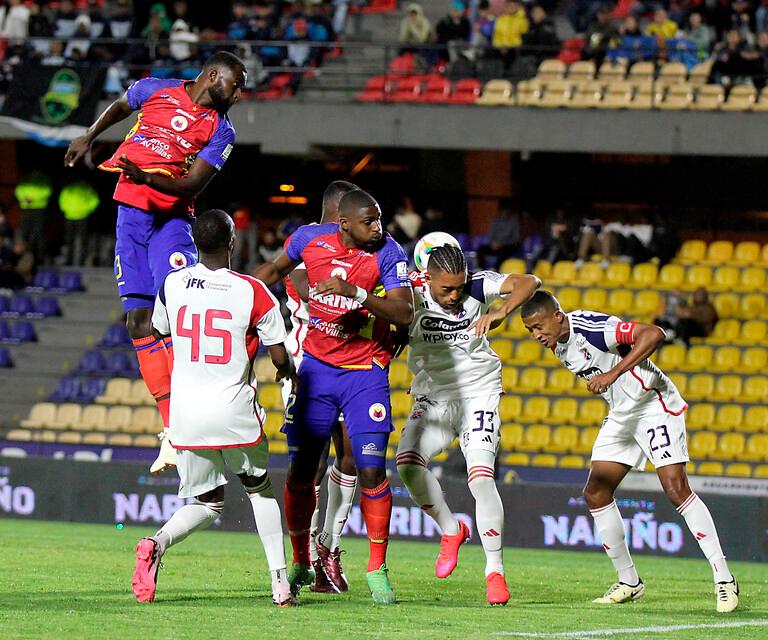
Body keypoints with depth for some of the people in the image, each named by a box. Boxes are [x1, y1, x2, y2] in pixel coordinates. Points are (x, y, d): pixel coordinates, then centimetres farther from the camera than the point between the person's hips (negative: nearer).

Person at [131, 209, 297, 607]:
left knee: (207, 503, 17)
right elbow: (280, 356, -2)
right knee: (260, 490, 22)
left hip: (186, 411, 2)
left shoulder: (172, 285, -1)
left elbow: (158, 332, 20)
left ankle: (157, 543, -14)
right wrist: (289, 372, 22)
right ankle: (280, 582, 13)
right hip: (235, 411, -2)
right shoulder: (253, 293, -9)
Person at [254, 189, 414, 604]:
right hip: (317, 367, 3)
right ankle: (300, 563, 21)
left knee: (371, 472, -11)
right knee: (300, 470, 3)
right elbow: (276, 270, 17)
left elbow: (404, 313, -26)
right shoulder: (310, 239, -5)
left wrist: (355, 293, -36)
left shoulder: (387, 254, -14)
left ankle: (377, 570, 2)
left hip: (365, 372, -3)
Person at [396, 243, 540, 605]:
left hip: (478, 395, -2)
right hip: (432, 398, 2)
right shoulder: (413, 293, -12)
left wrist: (501, 312, -38)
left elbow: (529, 283, -21)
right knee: (407, 463, -20)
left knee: (480, 477, -17)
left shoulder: (477, 287, -13)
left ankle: (495, 570, -7)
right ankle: (451, 531, 5)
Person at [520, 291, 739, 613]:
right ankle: (629, 582, 13)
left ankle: (723, 578, -15)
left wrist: (614, 373, -36)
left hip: (655, 404, -9)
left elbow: (653, 334, -33)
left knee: (675, 487, -19)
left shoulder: (590, 327, -25)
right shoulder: (558, 344, 2)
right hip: (621, 414, 9)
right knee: (595, 493, 1)